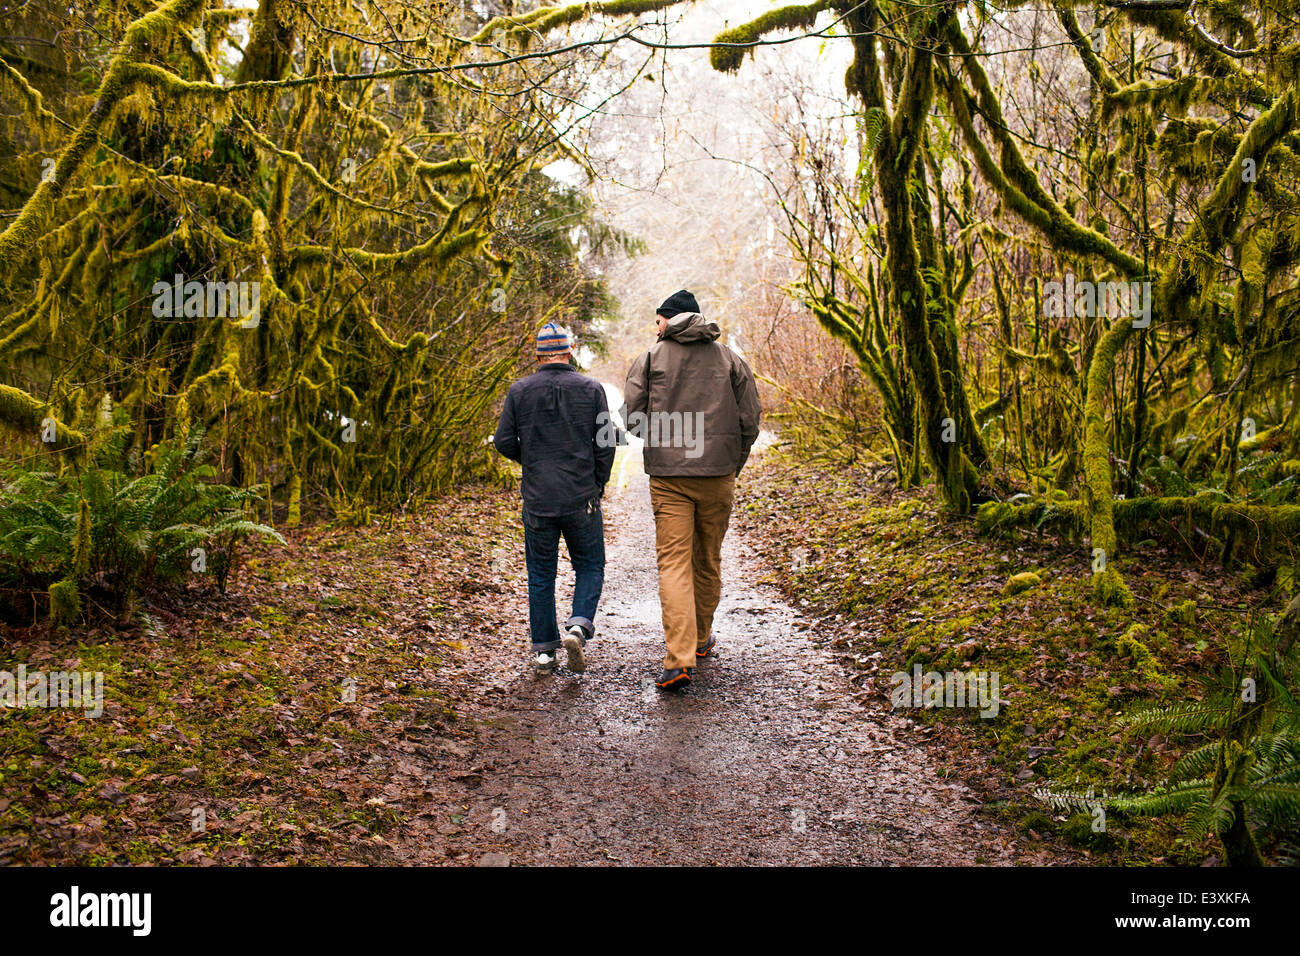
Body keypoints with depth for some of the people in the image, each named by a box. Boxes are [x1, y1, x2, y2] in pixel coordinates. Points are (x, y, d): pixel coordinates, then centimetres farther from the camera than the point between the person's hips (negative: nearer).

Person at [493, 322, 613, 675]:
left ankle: (544, 650, 13)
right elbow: (605, 443, -2)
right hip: (581, 498, -1)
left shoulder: (520, 390, 1)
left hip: (538, 499, 1)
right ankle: (578, 627, -9)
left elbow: (504, 441, 0)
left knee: (541, 575, 10)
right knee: (590, 566, 12)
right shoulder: (591, 389, -1)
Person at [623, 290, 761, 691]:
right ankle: (701, 639, 32)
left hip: (668, 477, -2)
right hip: (718, 476, 3)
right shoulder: (729, 358, 9)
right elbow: (750, 418, 4)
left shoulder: (652, 358, 3)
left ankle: (679, 659, -16)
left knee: (673, 563, -5)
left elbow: (632, 417, -2)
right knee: (708, 561, 16)